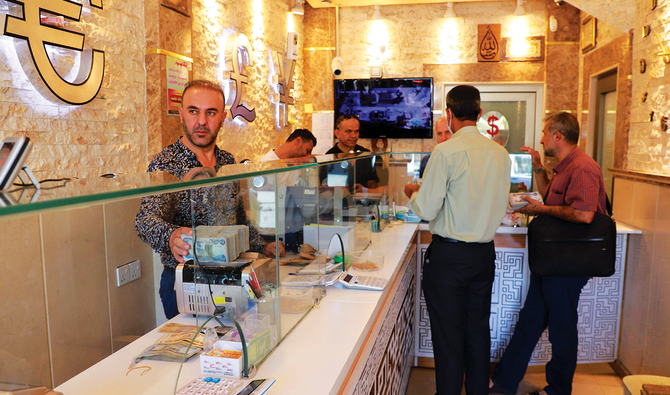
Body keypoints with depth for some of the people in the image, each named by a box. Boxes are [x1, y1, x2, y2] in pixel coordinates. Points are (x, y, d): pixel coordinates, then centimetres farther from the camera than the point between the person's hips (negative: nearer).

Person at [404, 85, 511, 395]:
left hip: (449, 256, -6)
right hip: (485, 252, 6)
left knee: (448, 334, 6)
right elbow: (500, 205, 14)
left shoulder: (446, 152, -16)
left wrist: (412, 192, 5)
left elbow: (426, 210, -16)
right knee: (478, 330, 18)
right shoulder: (500, 153, 4)